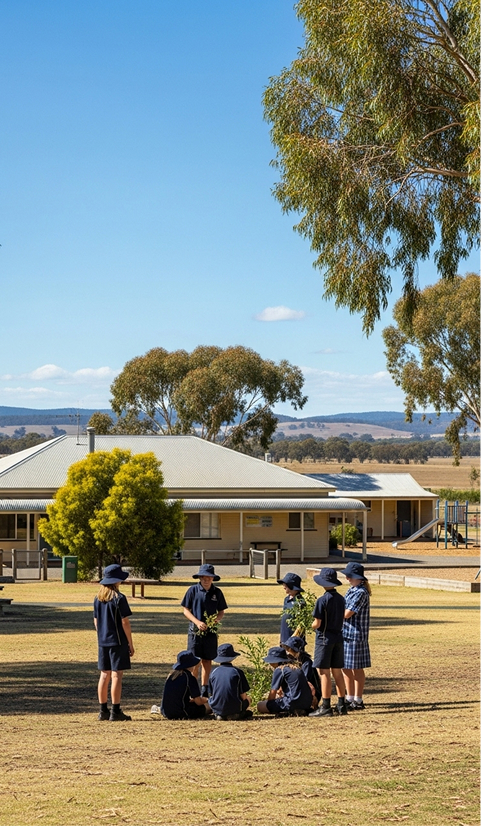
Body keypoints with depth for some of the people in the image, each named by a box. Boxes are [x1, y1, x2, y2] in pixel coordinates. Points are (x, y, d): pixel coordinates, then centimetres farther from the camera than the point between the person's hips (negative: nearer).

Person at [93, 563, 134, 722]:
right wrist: (130, 643, -5)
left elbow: (96, 621, 13)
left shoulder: (98, 598, 6)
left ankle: (103, 711, 15)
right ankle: (115, 712, -3)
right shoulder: (119, 598, -13)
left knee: (104, 675, 11)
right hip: (118, 641, -6)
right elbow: (125, 622, -12)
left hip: (103, 642, 6)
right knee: (116, 675, -3)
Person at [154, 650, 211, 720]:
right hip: (181, 714, -6)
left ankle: (159, 710, 26)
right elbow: (198, 702, -8)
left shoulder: (172, 674, 9)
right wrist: (206, 700, 14)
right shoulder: (190, 677, -11)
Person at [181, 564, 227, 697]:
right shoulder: (193, 590, -3)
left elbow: (221, 611, 12)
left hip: (210, 631, 3)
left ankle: (204, 688, 19)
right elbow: (186, 611, -1)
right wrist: (197, 622, -15)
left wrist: (217, 618, -11)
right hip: (195, 630, -2)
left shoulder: (217, 592, 5)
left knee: (207, 660, 9)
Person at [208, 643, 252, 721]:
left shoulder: (213, 673, 2)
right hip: (234, 708, -2)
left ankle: (219, 715, 11)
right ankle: (235, 714, 5)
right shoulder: (238, 671, -6)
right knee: (248, 700, 27)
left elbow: (211, 695, 9)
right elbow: (243, 696, -4)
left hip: (217, 708, 2)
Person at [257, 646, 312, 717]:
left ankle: (290, 712, -11)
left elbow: (273, 692, -2)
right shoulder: (296, 667, 18)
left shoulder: (279, 670, -6)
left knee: (260, 706, -1)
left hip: (293, 703, -9)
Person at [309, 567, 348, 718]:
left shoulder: (322, 600, -15)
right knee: (337, 672, 13)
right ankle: (341, 705, 15)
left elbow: (317, 623, -15)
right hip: (338, 637, 7)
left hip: (325, 638, -7)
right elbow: (342, 618, 10)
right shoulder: (341, 599, 5)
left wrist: (311, 626, 6)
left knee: (324, 673, -3)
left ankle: (326, 707, -4)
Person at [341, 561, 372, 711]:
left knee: (357, 669, 0)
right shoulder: (352, 590, 12)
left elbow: (347, 614, -19)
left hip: (355, 635, -10)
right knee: (346, 668, 14)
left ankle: (358, 701, 8)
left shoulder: (361, 592, -18)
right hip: (345, 634, 10)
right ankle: (350, 699, 23)